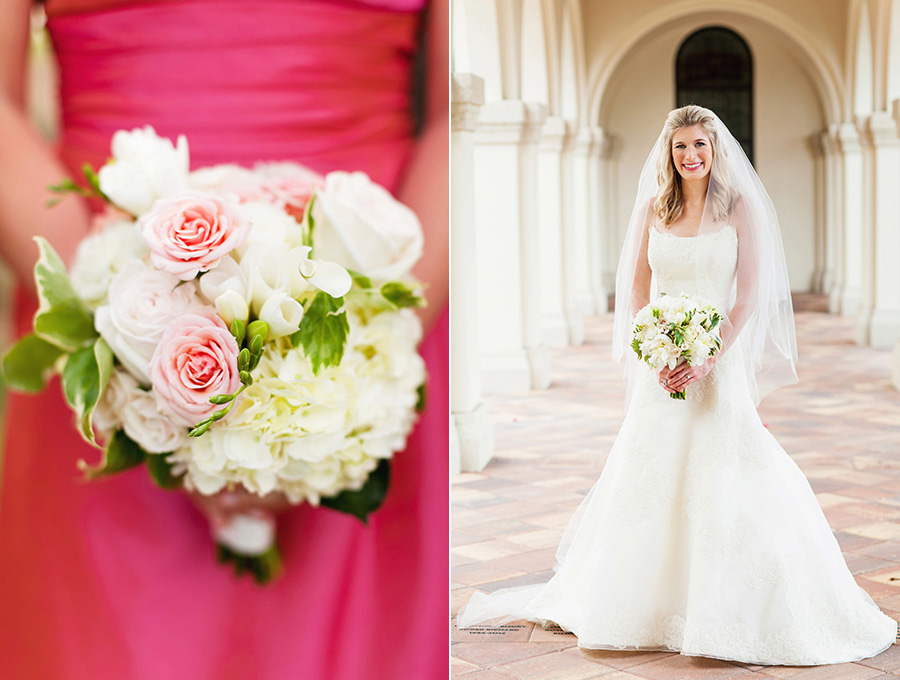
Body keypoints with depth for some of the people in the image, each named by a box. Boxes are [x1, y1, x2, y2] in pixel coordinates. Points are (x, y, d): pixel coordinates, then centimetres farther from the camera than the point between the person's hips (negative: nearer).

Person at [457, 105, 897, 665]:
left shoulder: (740, 207, -1)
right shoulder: (653, 208, 7)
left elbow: (750, 295, -5)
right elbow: (636, 289, 6)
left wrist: (708, 357, -17)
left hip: (721, 359, -3)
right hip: (663, 364, 3)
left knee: (722, 482, -5)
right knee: (649, 476, 5)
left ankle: (729, 612, 7)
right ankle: (647, 604, 20)